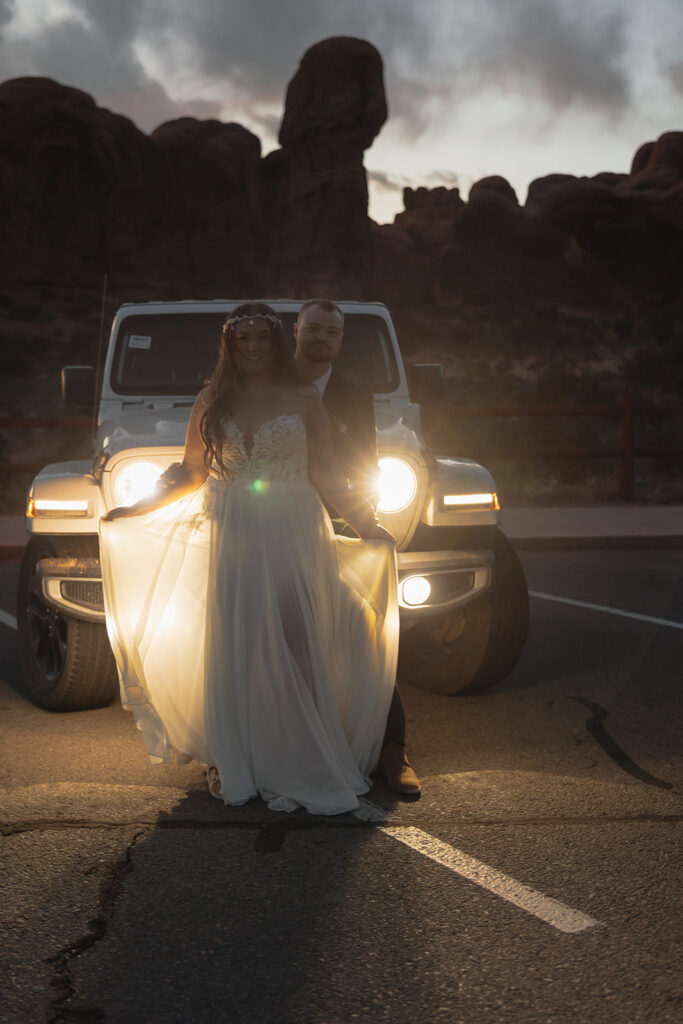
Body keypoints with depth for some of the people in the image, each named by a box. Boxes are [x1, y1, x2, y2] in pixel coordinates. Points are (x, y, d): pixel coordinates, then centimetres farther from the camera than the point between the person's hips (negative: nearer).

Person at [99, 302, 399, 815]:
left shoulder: (304, 400, 5)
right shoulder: (212, 403, 9)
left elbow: (328, 474, 4)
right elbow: (191, 473, 13)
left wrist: (366, 523, -5)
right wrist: (134, 511, 8)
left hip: (294, 538, -1)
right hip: (231, 539, 2)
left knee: (295, 642, -5)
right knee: (233, 647, 2)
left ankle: (301, 764, 3)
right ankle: (236, 766, 11)